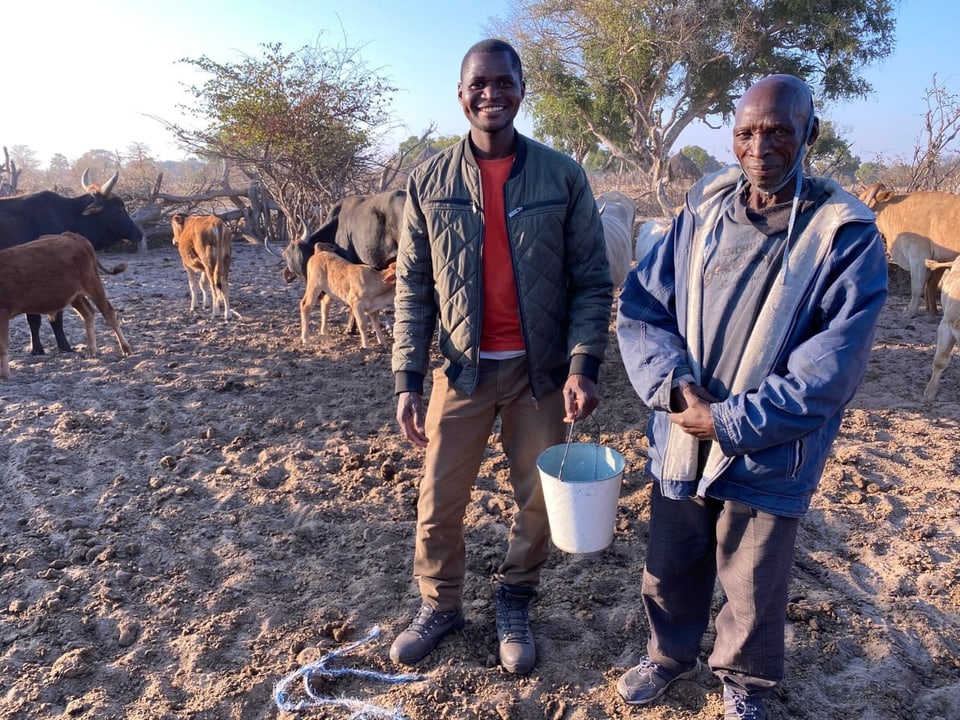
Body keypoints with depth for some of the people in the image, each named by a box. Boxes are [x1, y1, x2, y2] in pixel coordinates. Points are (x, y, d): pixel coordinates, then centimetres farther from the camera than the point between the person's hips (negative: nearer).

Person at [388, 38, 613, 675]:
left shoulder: (563, 176, -3)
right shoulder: (429, 182, 0)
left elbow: (592, 281, -3)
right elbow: (413, 290, 1)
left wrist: (583, 366, -14)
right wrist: (408, 380, -5)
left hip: (541, 370, 0)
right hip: (462, 369, 1)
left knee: (539, 499, 11)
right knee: (439, 501, 10)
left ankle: (515, 604, 36)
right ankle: (440, 606, 34)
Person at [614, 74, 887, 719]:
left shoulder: (846, 235, -14)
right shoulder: (704, 209, -2)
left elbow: (829, 373, -18)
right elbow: (642, 305, -2)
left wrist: (729, 421, -18)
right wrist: (673, 383, -17)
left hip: (767, 460, -3)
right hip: (679, 441, 3)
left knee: (753, 593, 17)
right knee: (670, 571, 22)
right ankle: (671, 655, 51)